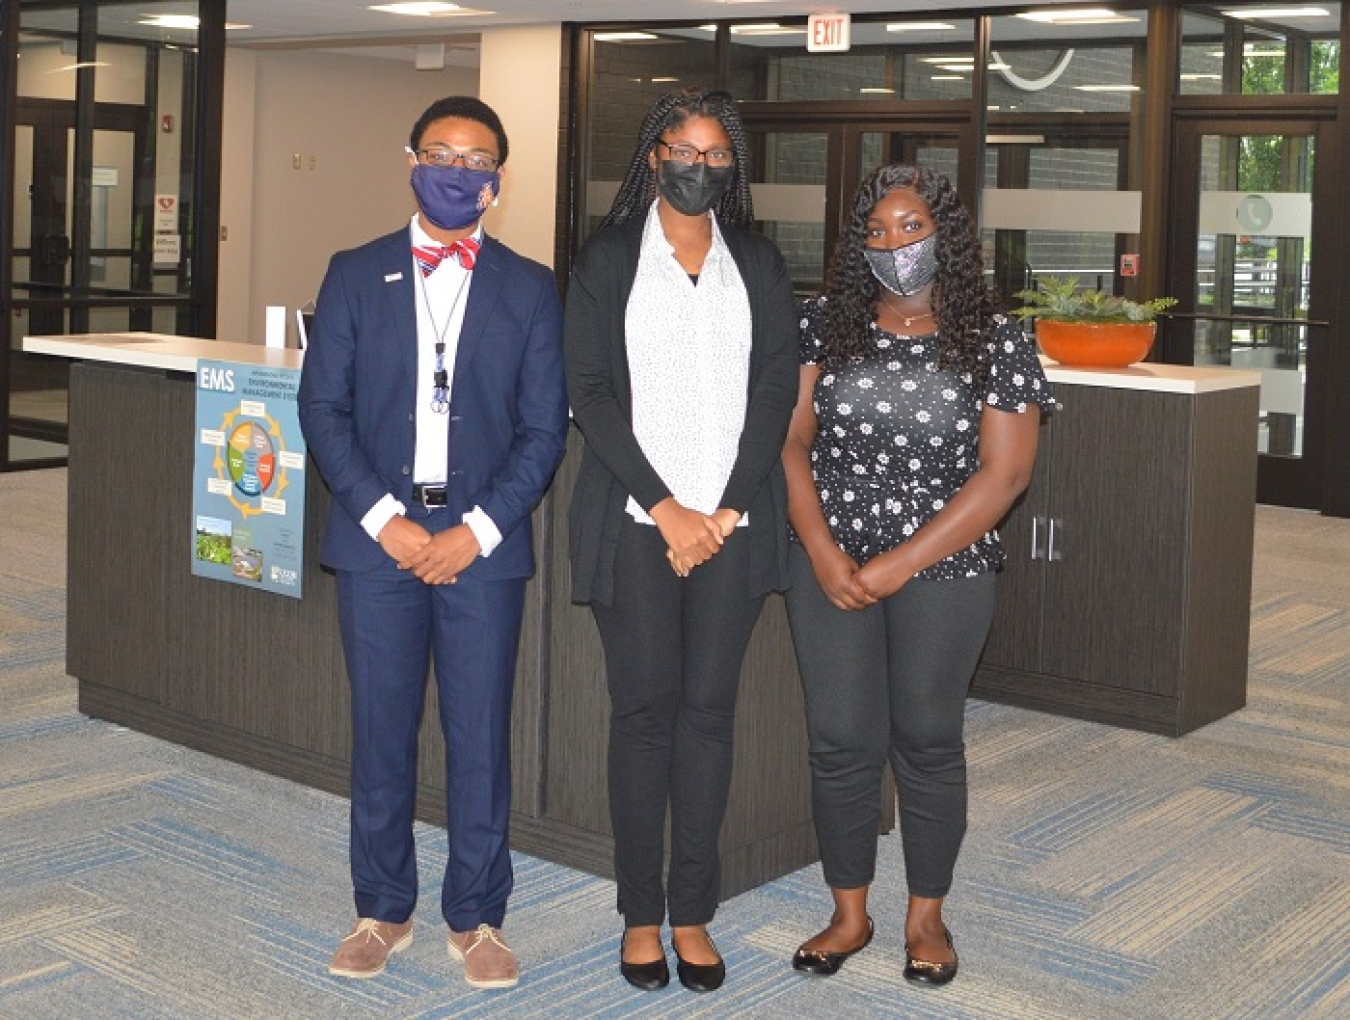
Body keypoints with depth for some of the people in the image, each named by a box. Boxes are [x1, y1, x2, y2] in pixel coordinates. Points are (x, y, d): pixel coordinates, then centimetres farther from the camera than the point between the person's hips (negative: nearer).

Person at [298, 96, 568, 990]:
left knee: (481, 736, 3)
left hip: (483, 544, -1)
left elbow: (544, 428, 2)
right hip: (378, 540, 1)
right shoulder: (355, 276, 8)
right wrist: (383, 518, -9)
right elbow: (322, 406, 2)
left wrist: (477, 530, -9)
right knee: (382, 732, 7)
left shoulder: (531, 289, 6)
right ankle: (383, 909, 22)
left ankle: (476, 917, 17)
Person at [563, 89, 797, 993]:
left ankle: (694, 911, 13)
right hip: (636, 519, -1)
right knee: (643, 708, 2)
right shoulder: (608, 260, 5)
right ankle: (641, 913, 12)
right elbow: (592, 393, -3)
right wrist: (667, 509, -10)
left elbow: (776, 389, 5)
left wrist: (723, 511, -6)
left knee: (709, 708, 3)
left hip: (733, 520, 2)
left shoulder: (759, 264, 11)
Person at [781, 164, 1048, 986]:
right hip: (830, 569, 2)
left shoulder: (996, 344, -4)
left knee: (927, 740, 8)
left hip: (942, 573, -2)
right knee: (841, 741, 5)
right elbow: (791, 440, 1)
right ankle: (850, 916, 22)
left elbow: (1004, 473, -9)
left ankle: (927, 917, 25)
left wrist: (901, 564, -14)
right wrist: (823, 553, -11)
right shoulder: (825, 325, 2)